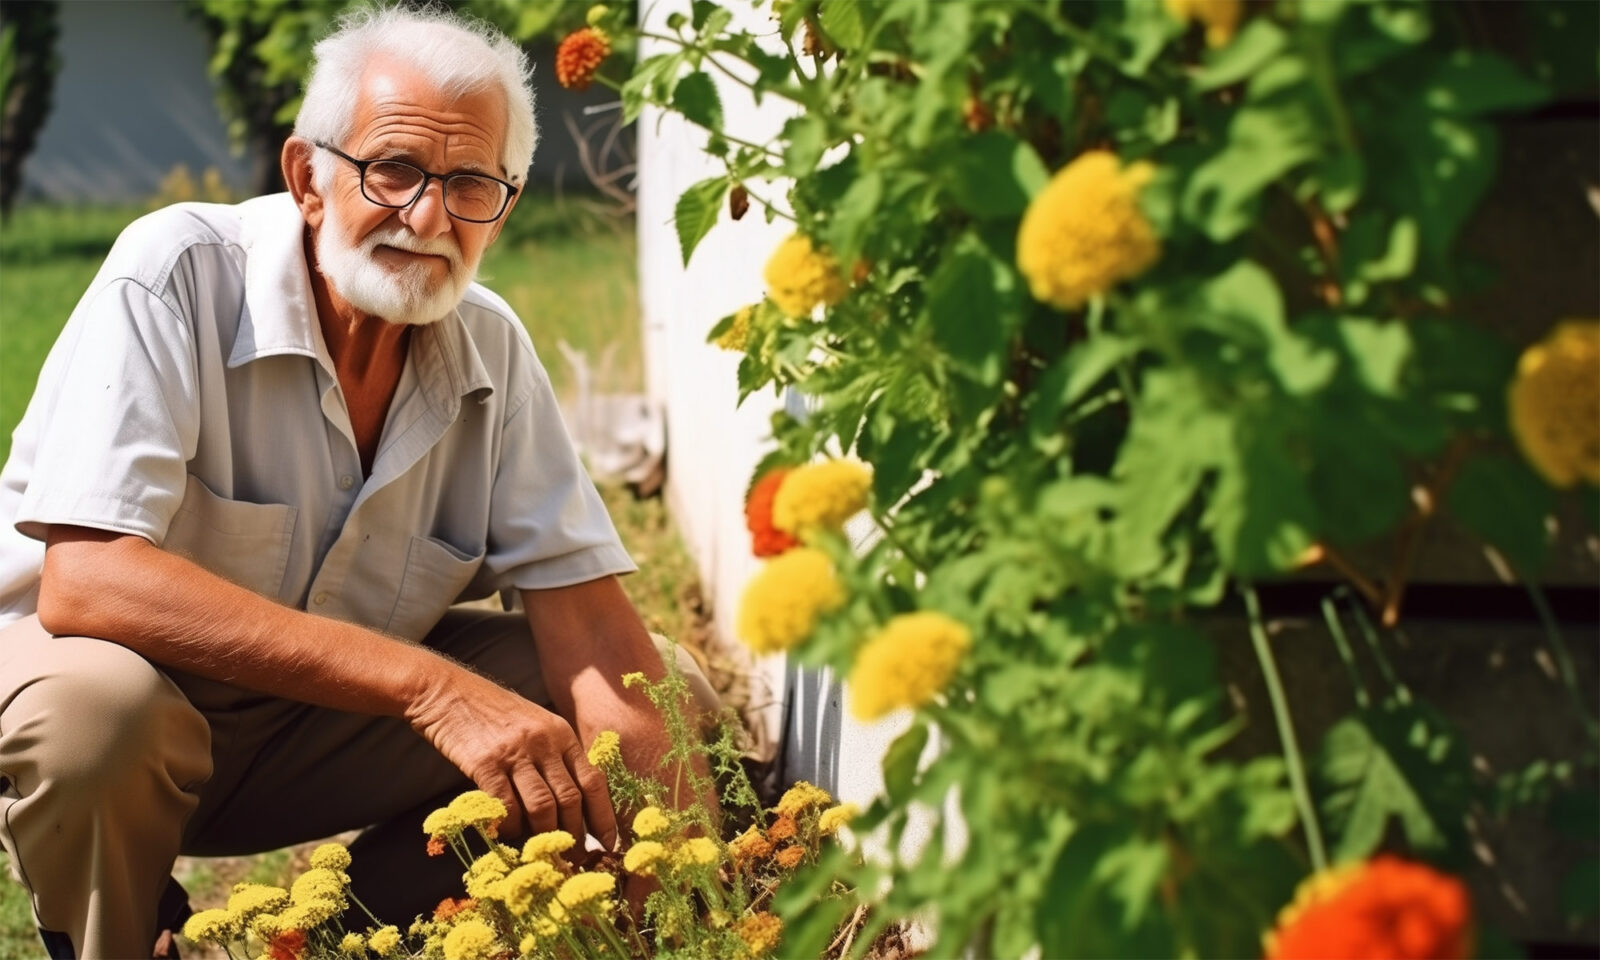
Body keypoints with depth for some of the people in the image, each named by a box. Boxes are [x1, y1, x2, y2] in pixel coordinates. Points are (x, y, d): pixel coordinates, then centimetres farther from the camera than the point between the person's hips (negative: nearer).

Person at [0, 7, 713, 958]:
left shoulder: (490, 346, -5)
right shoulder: (175, 274, -23)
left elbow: (579, 595, -9)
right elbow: (84, 583, -35)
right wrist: (428, 684, -40)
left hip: (320, 719, 5)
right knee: (100, 706, -39)